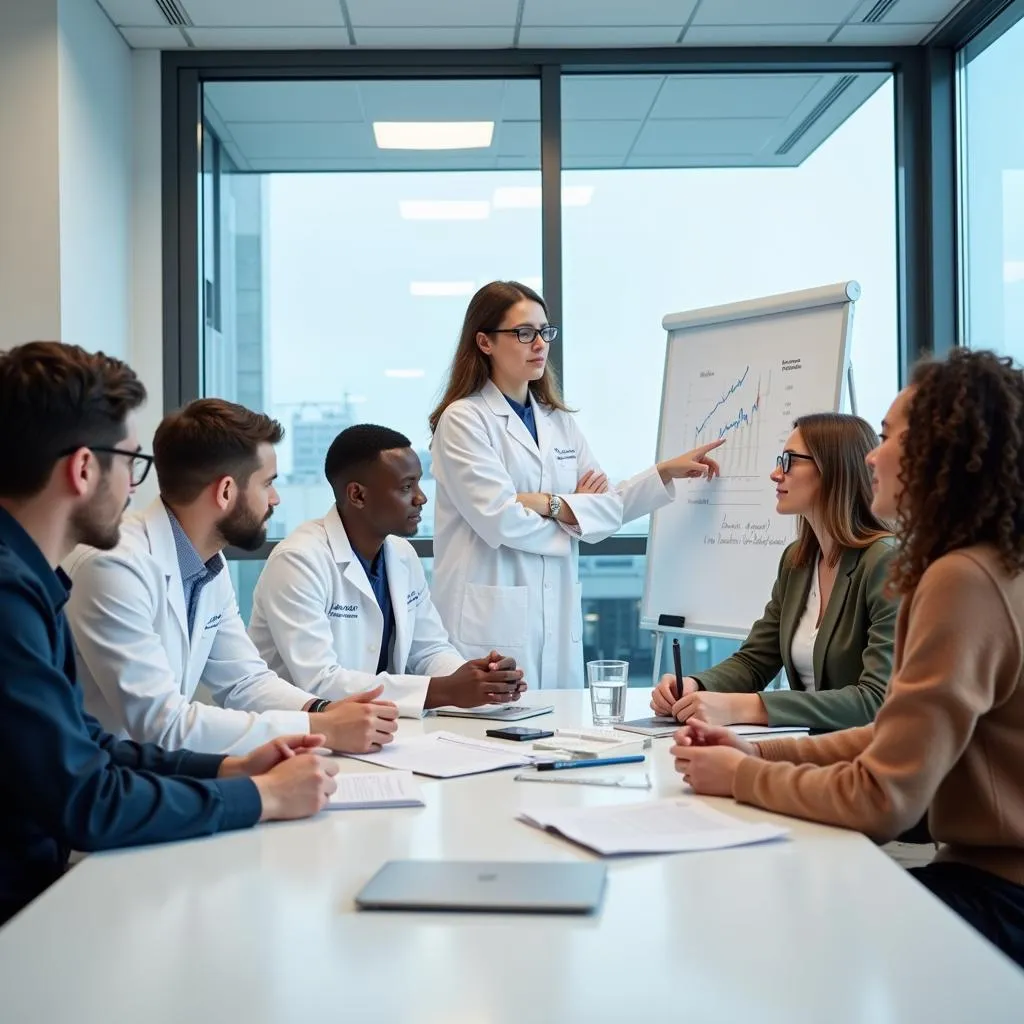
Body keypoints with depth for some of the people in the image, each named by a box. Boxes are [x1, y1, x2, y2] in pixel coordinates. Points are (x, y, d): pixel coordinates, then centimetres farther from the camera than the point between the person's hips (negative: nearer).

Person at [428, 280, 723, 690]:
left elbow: (605, 508, 10)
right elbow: (500, 520, -15)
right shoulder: (463, 419, -6)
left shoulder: (559, 422, 14)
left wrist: (666, 472, -1)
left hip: (558, 620, 6)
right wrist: (573, 509, -1)